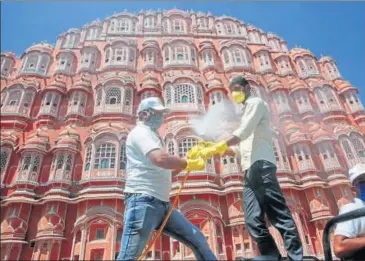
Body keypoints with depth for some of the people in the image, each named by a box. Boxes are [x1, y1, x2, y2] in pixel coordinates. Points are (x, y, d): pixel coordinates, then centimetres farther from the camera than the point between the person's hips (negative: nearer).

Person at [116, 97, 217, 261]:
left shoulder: (151, 136, 25)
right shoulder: (140, 132, -4)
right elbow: (161, 159, -24)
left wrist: (186, 163, 14)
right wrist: (190, 164, -9)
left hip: (162, 204, 10)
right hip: (143, 201, -9)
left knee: (197, 240, 9)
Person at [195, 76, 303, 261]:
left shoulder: (256, 103, 8)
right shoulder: (246, 112, 33)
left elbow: (243, 132, -9)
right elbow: (239, 149, 29)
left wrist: (216, 147, -10)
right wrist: (218, 150, 17)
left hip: (261, 165, -8)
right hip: (250, 170, 9)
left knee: (278, 214, -12)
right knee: (253, 221, 0)